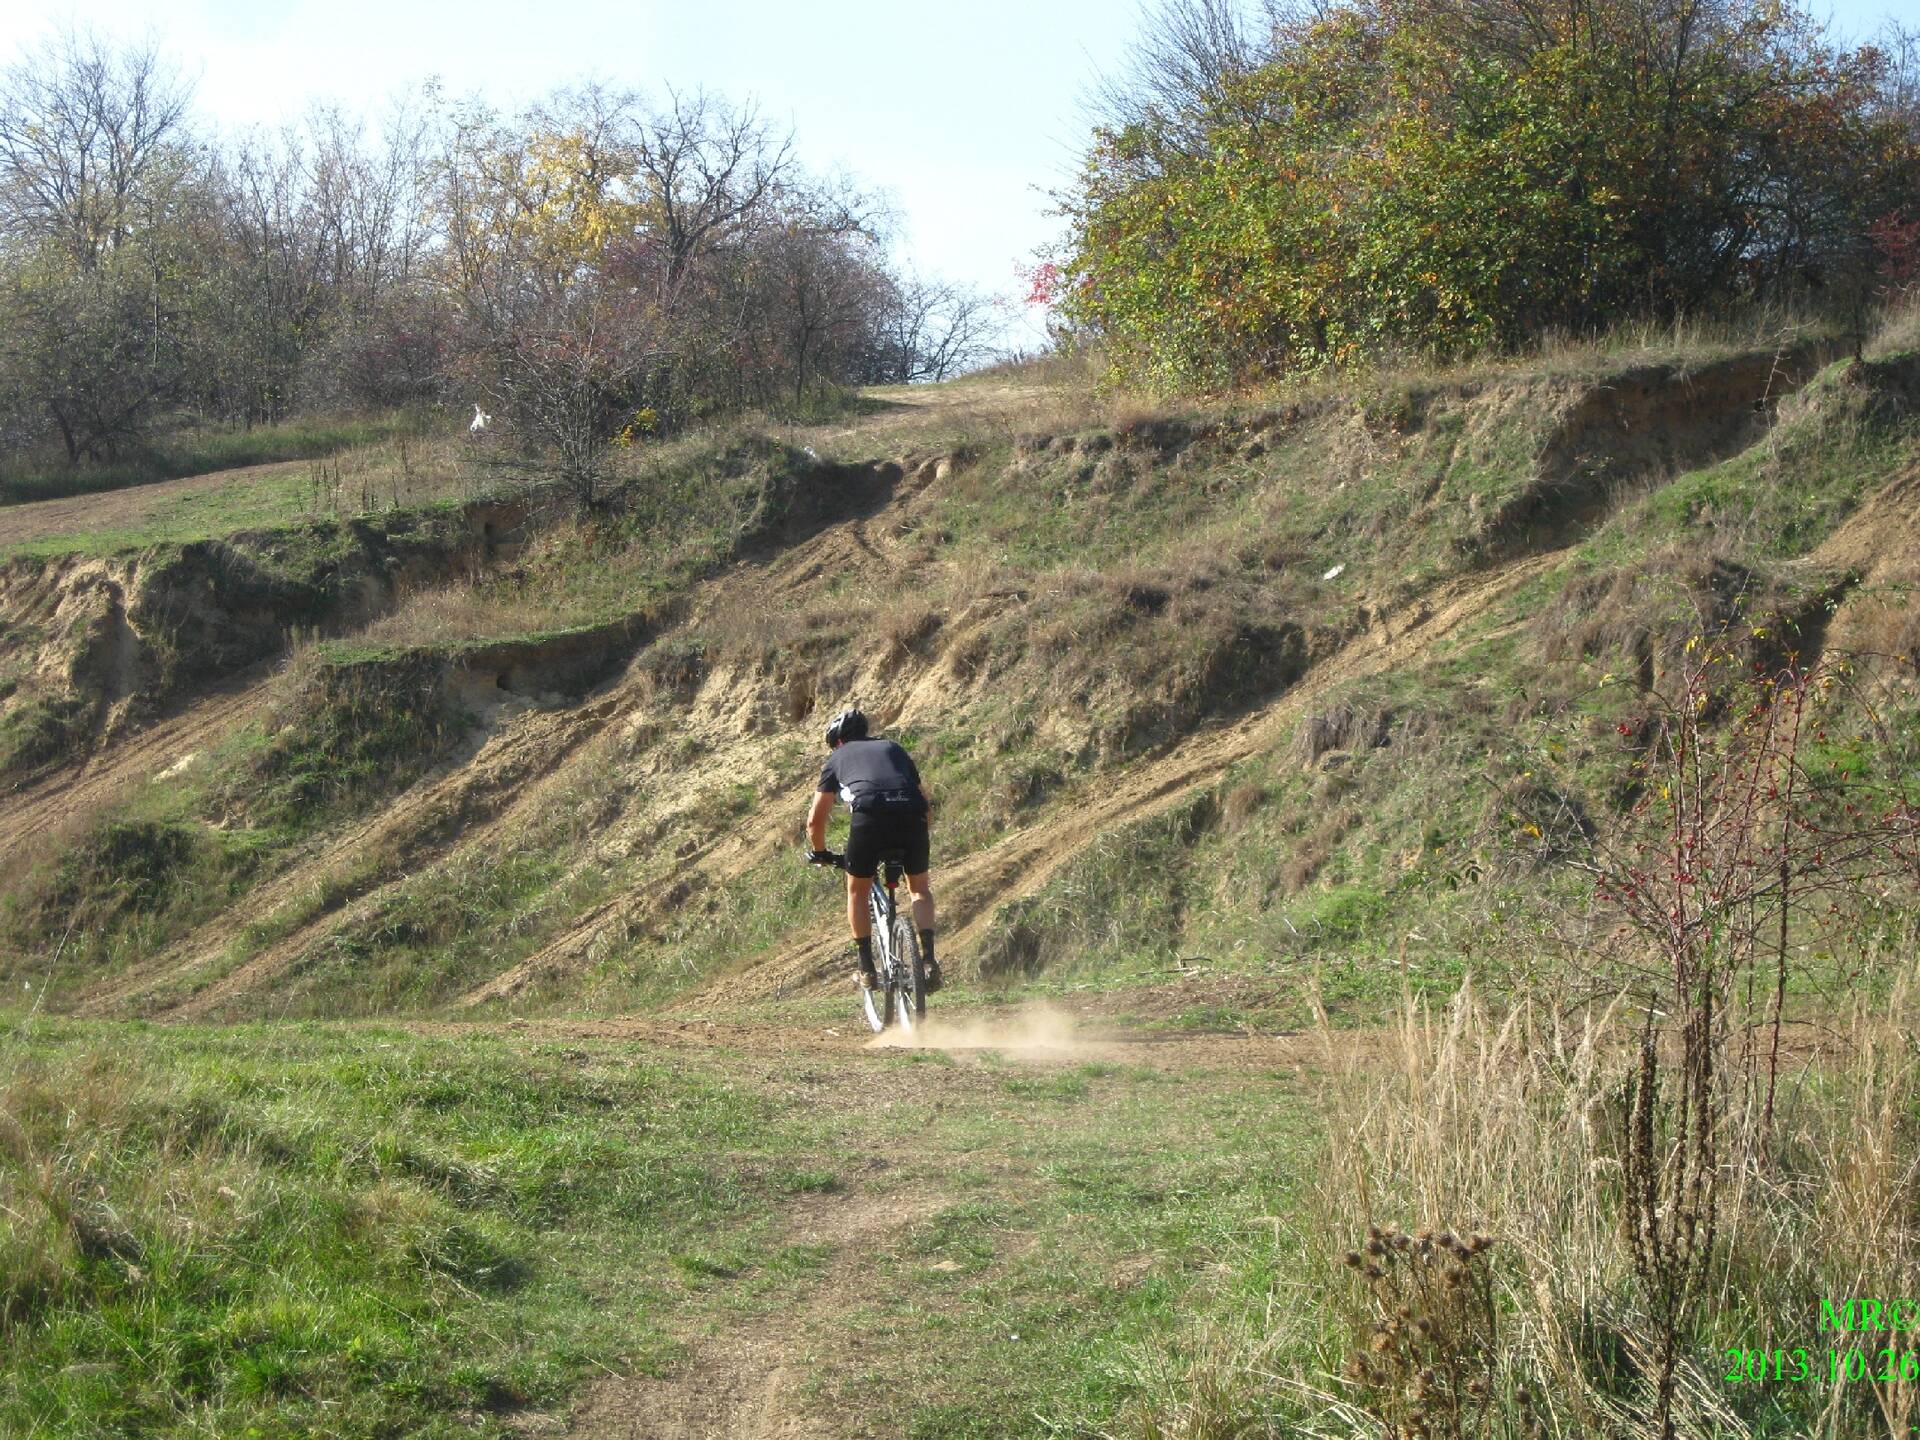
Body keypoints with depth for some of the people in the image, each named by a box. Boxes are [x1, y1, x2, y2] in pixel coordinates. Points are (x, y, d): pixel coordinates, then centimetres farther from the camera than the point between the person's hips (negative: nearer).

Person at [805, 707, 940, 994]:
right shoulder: (893, 748, 35)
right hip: (912, 815, 2)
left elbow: (815, 820, 26)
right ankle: (928, 958, 4)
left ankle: (867, 968, 17)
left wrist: (820, 854, 44)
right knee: (920, 887, 23)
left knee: (857, 891, 22)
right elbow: (927, 804, 36)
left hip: (869, 815, -2)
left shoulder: (838, 758, 28)